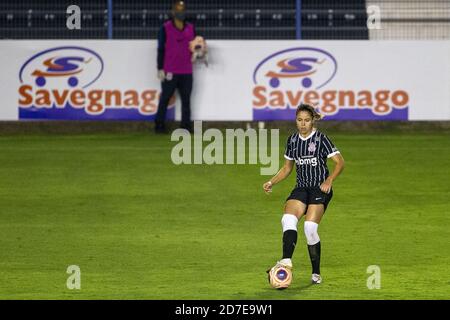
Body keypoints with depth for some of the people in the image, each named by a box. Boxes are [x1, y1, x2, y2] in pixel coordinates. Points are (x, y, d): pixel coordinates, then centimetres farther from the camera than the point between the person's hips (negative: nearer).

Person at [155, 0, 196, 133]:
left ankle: (186, 125, 8)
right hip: (169, 72, -4)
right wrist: (160, 69, -5)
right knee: (165, 98, -2)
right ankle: (159, 125, 2)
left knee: (186, 99, 4)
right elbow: (161, 49, 0)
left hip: (186, 71, 4)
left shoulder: (191, 28, 13)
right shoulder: (165, 28, 1)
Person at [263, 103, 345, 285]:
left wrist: (329, 181, -21)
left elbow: (339, 162, -7)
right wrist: (272, 182, 6)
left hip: (320, 190, -5)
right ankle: (286, 261, -33)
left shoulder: (321, 139, -6)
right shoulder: (292, 140, 10)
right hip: (301, 188, 5)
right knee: (288, 219, -22)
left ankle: (316, 273, -5)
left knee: (310, 227, -18)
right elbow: (287, 168, 20)